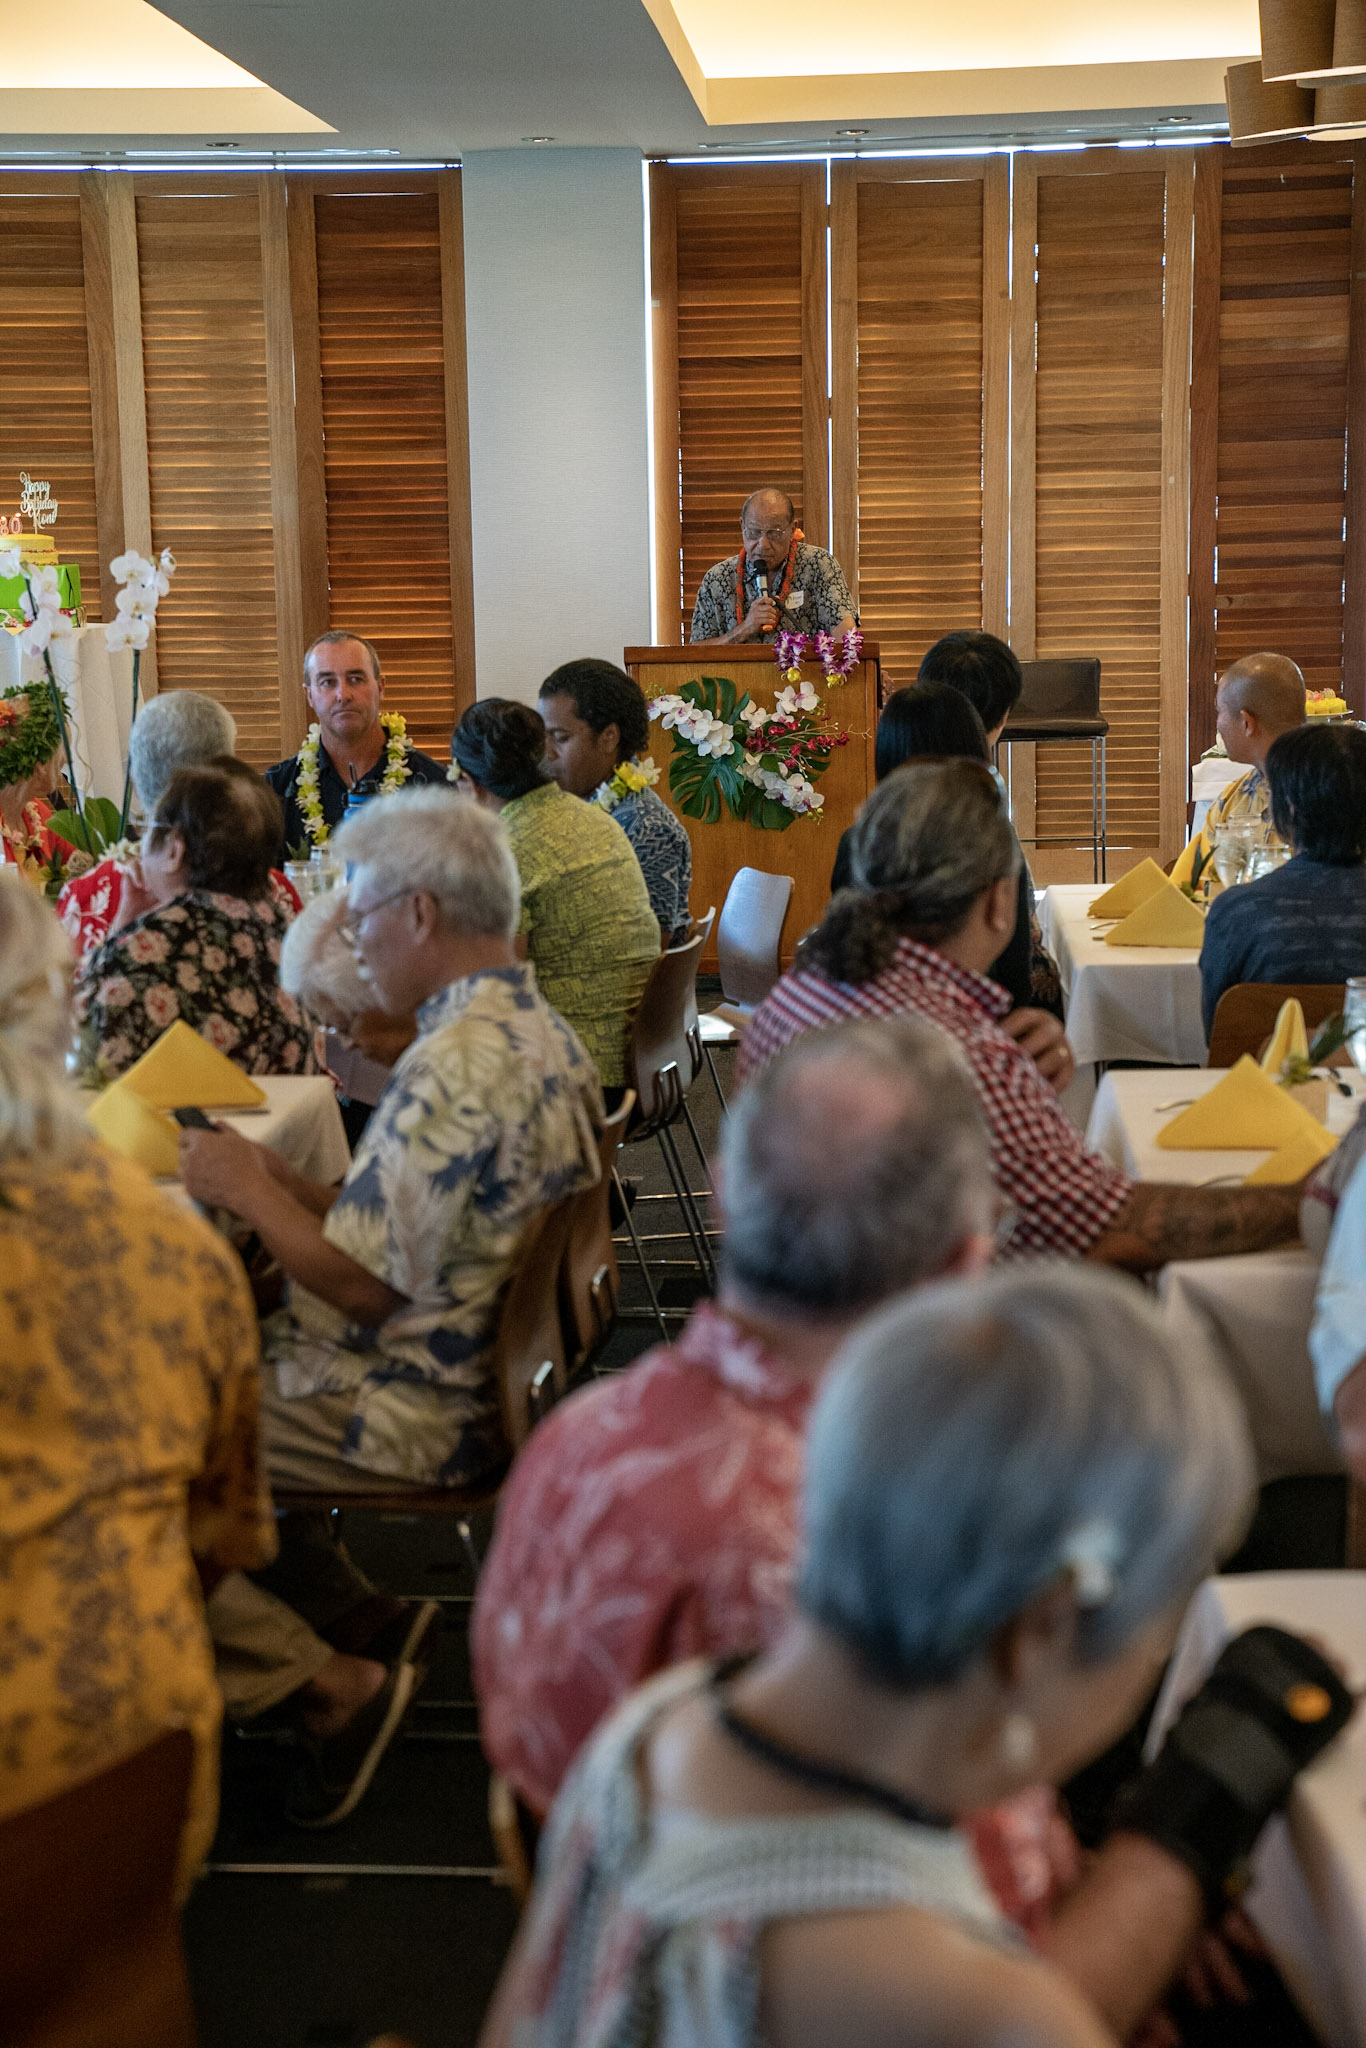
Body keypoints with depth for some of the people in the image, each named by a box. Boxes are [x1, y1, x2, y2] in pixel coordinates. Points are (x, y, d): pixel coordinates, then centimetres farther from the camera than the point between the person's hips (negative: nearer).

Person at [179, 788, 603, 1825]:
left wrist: (248, 1192, -11)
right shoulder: (540, 1029, 6)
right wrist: (278, 1180, 6)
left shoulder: (455, 1067, -26)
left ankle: (330, 1685, 1)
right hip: (484, 1366, 10)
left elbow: (362, 1287, -25)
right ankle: (347, 1617, 18)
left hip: (415, 1415, -10)